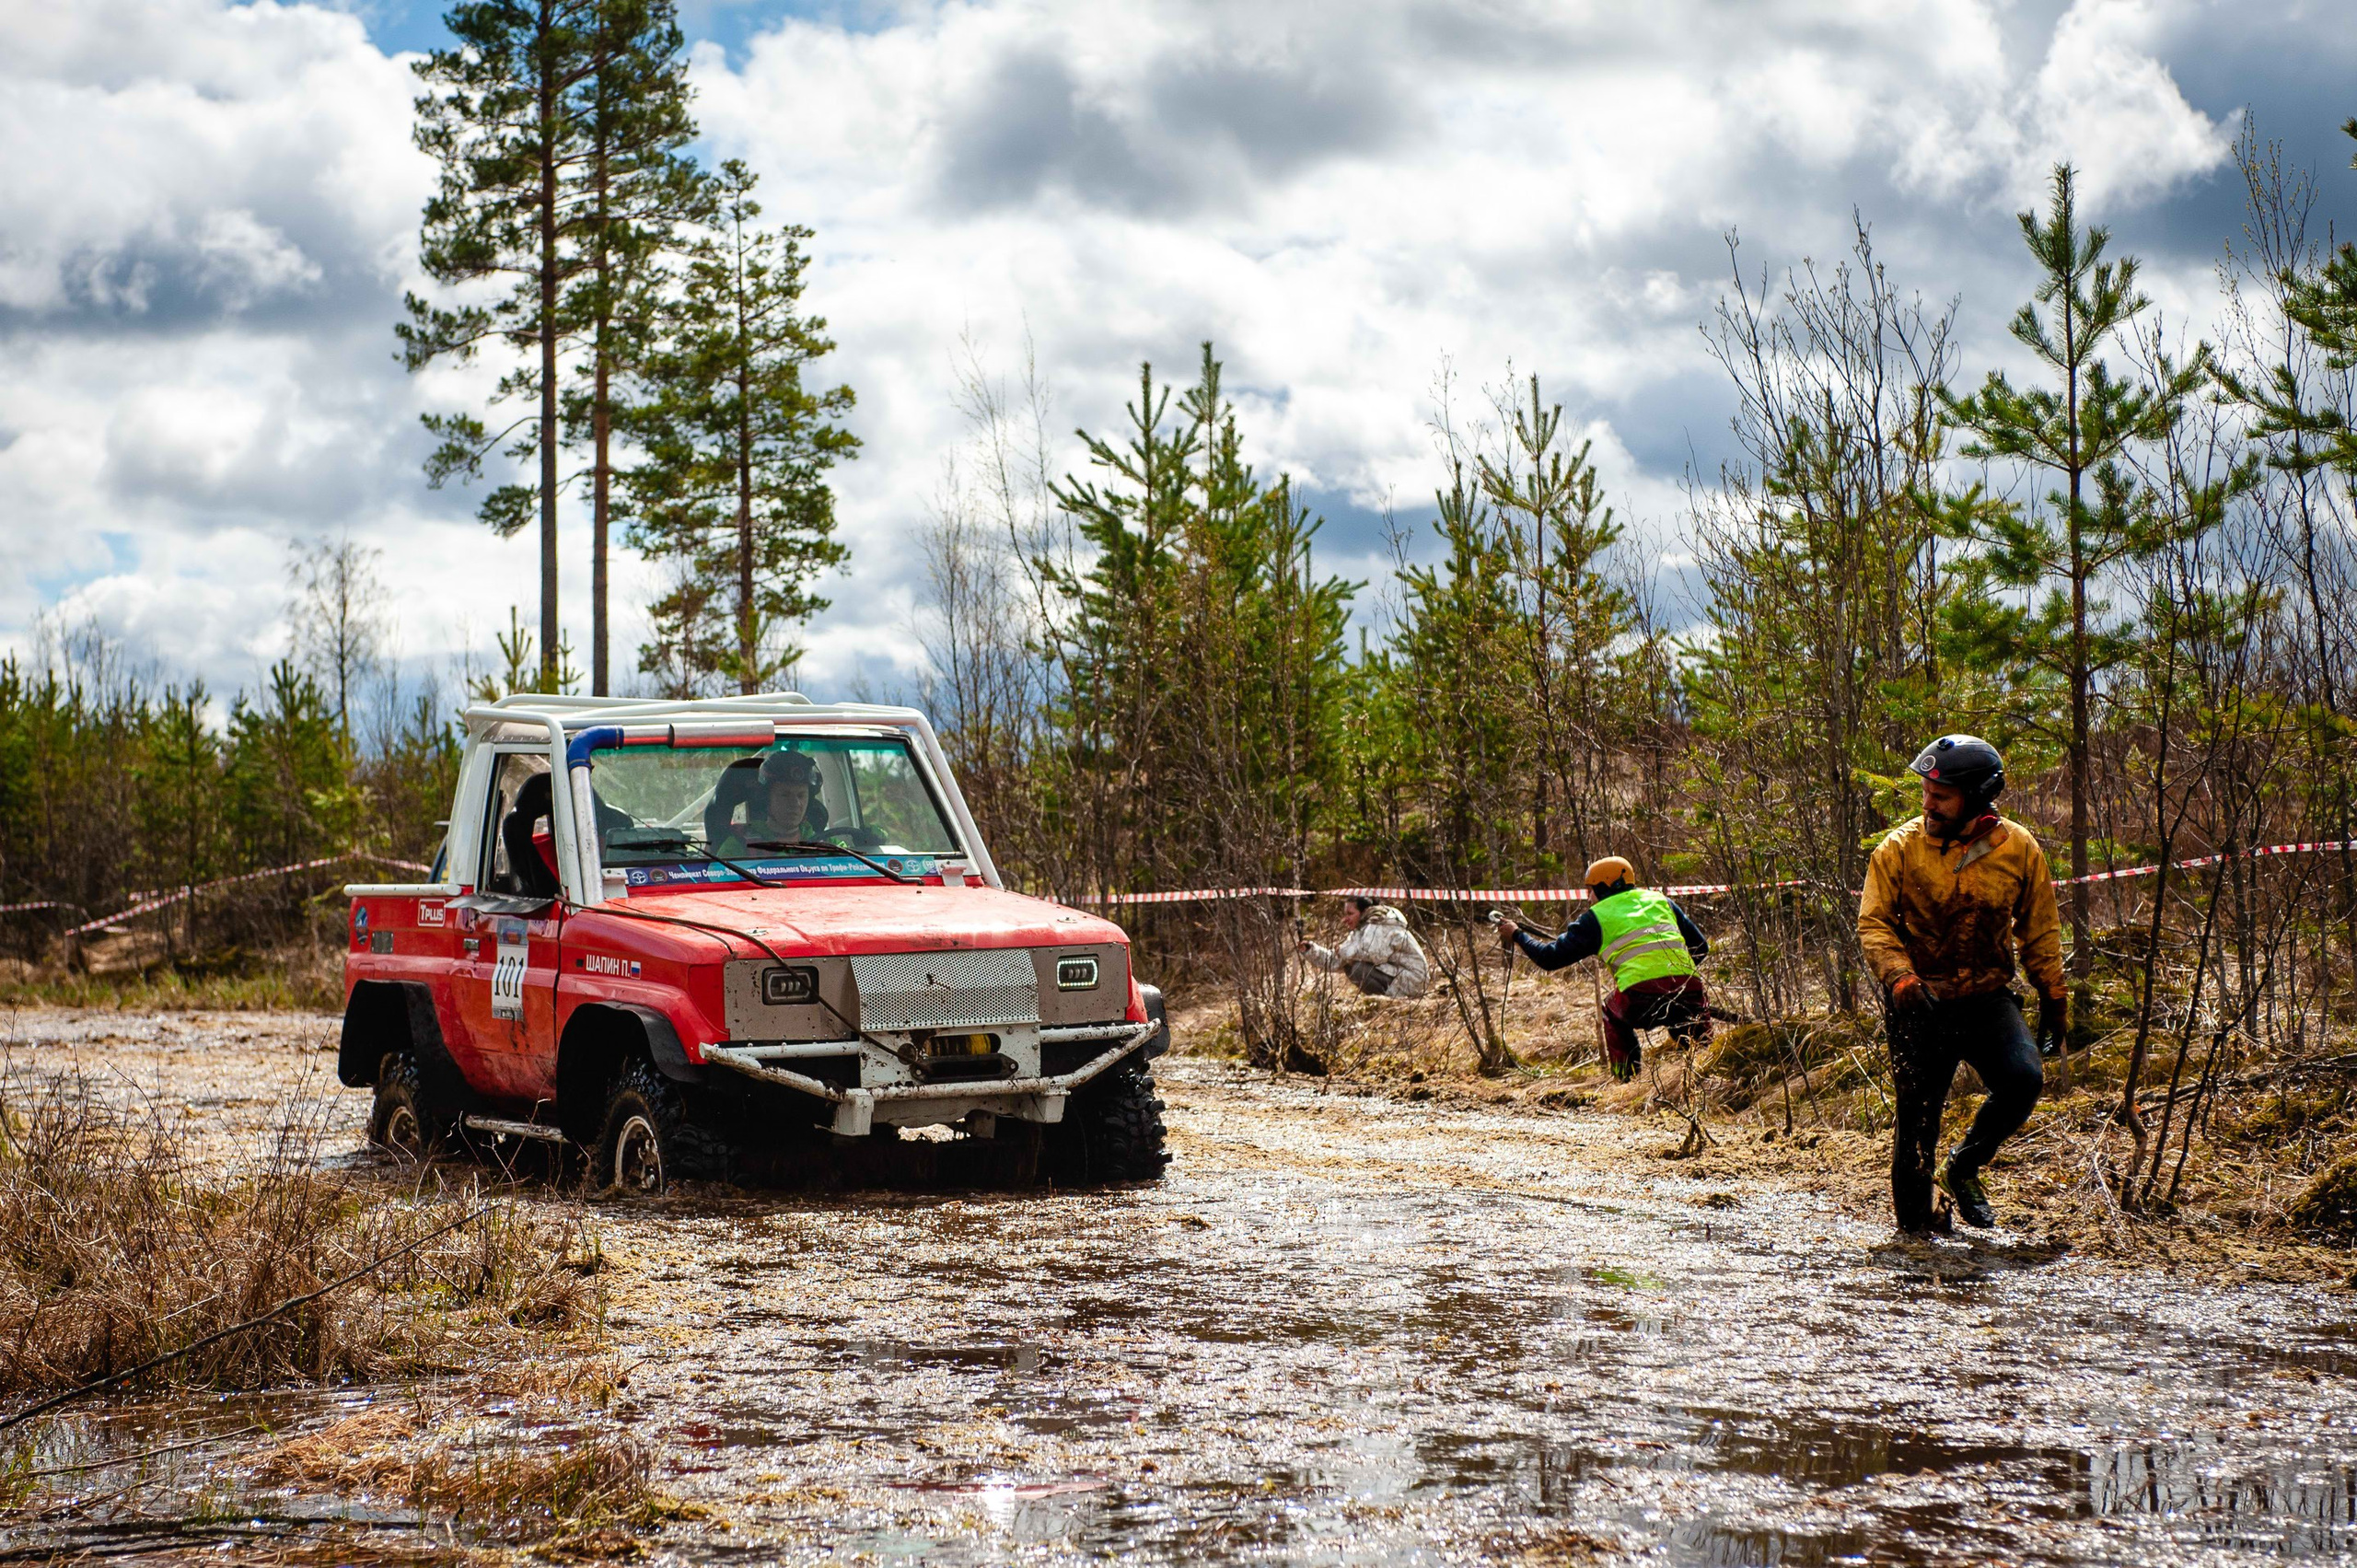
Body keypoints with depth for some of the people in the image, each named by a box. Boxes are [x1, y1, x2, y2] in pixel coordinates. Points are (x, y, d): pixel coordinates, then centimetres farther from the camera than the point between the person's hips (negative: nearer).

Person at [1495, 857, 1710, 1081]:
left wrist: (1517, 936, 32)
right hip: (1689, 998, 3)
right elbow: (1701, 947, 26)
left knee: (1613, 1016, 30)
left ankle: (1627, 1080, 24)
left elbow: (1551, 958, 17)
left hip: (1640, 1002, -3)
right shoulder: (1661, 901, 25)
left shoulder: (1597, 917, 14)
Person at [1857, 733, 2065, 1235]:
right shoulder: (1899, 848, -7)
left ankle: (1965, 1166, 6)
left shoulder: (2018, 848, -1)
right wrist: (1899, 975, -24)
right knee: (1919, 1114, -3)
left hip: (1987, 997, 1)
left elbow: (2039, 931, 10)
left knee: (2023, 1079, -20)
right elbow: (1873, 922, -7)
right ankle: (1914, 1221, 16)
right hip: (1920, 1003, -1)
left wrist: (2054, 1000, 12)